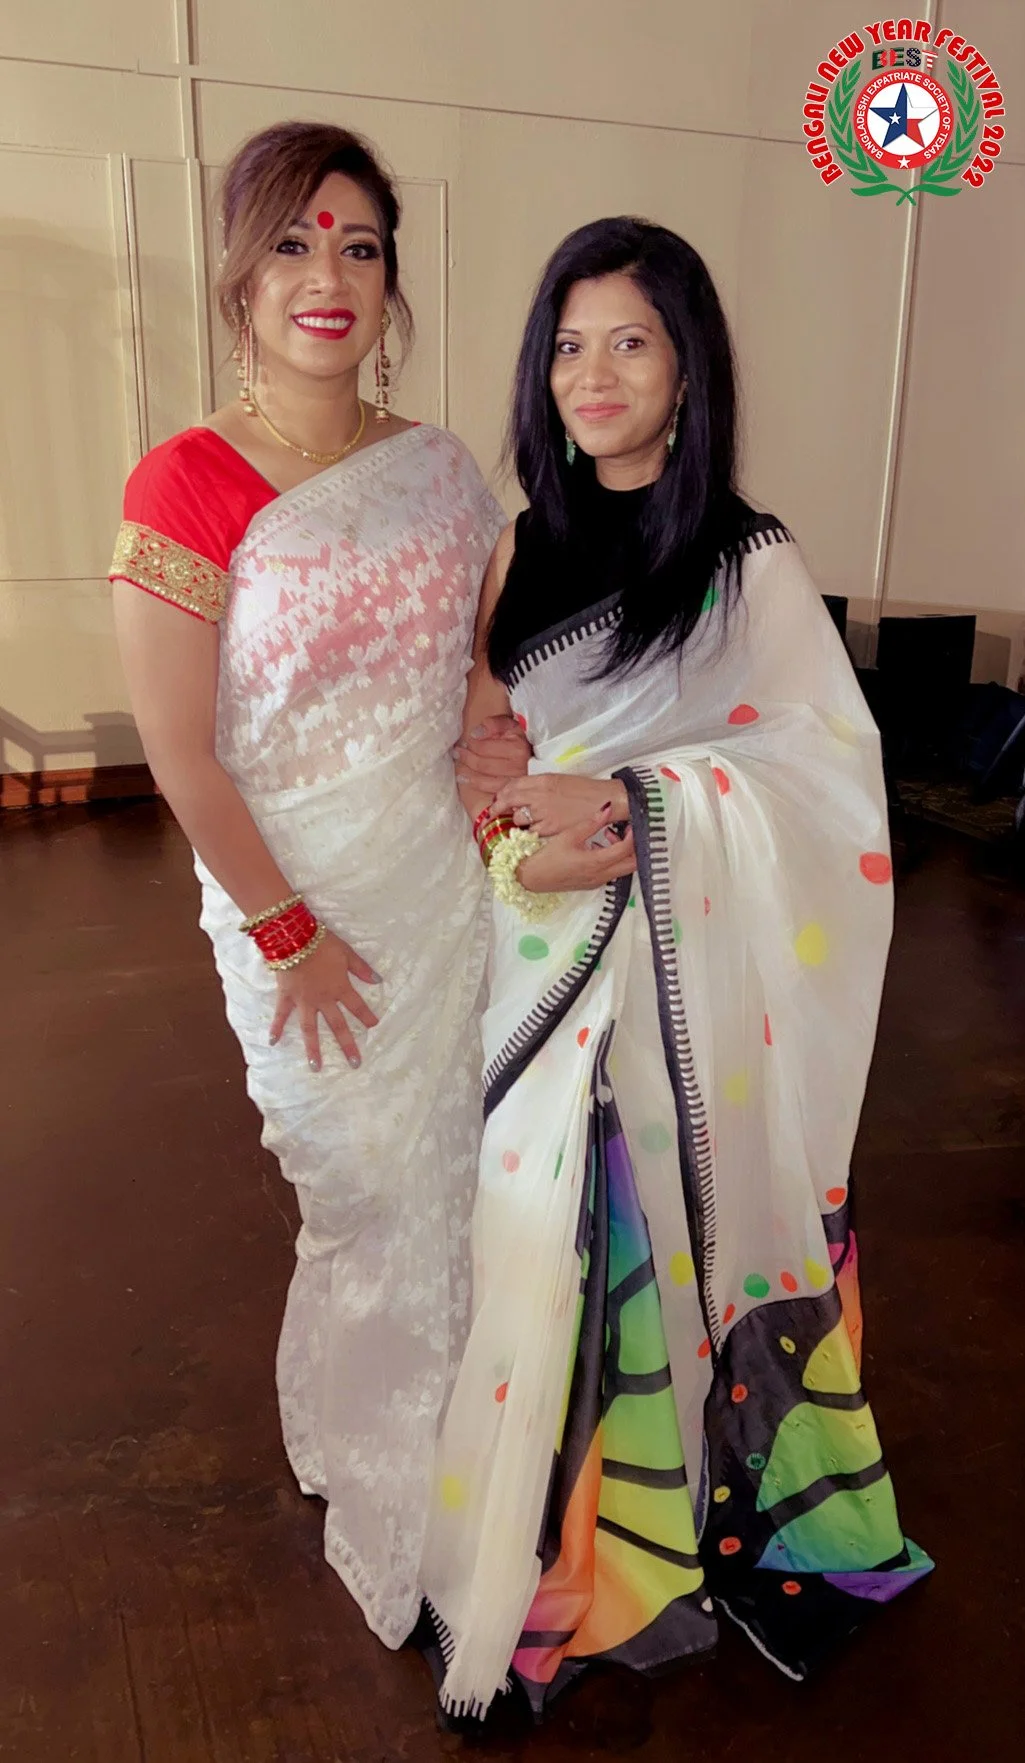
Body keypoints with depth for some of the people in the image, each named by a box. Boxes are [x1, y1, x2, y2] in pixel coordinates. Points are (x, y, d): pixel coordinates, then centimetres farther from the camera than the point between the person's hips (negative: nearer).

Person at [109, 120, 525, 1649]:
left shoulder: (439, 468, 2)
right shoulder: (190, 485, -15)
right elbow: (180, 753, -15)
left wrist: (494, 738, -5)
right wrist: (290, 934, -12)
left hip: (448, 883, 5)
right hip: (301, 907, -4)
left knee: (448, 1179, 19)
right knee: (370, 1205, 12)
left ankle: (427, 1433, 48)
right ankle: (370, 1472, 43)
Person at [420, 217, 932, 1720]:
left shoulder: (751, 566, -7)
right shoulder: (529, 547, 9)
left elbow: (827, 771, -12)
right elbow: (477, 745, 11)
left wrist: (629, 804, -23)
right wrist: (520, 829, -11)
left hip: (675, 971, -4)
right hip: (534, 963, 4)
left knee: (655, 1240, 6)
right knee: (533, 1235, 11)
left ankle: (672, 1513, 31)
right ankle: (538, 1525, 33)